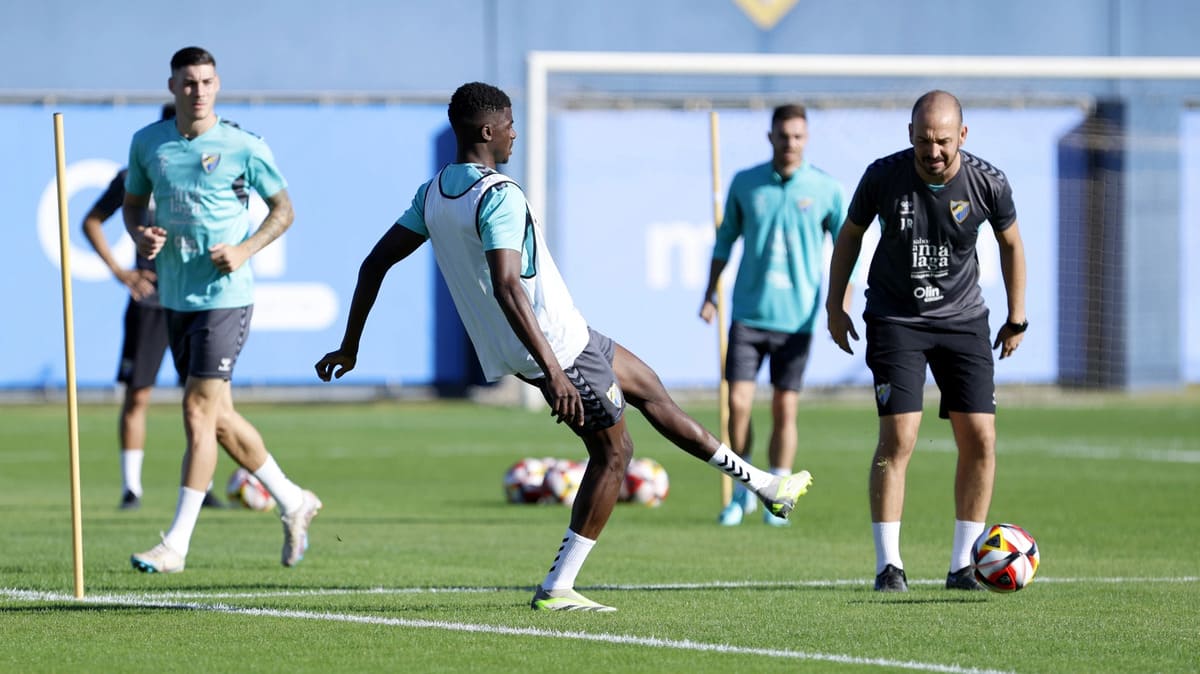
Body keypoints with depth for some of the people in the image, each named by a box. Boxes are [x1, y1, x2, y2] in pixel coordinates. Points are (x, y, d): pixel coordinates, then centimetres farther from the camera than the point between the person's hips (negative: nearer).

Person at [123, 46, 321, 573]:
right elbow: (133, 203, 18)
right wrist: (141, 235, -4)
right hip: (175, 297, 6)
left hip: (225, 296, -6)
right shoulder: (147, 143, 5)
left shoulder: (244, 147, -7)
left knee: (199, 411, -11)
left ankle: (176, 544, -9)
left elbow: (283, 209, 2)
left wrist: (245, 249, -13)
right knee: (218, 417, 12)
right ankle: (293, 503, 31)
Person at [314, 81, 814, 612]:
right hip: (559, 346, -10)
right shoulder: (500, 196, -23)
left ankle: (760, 483, 30)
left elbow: (376, 263, 9)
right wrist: (552, 370, -36)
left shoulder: (432, 194, 4)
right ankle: (557, 587, 4)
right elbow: (507, 288, -34)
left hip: (505, 351, 10)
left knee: (646, 386, 22)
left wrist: (349, 347, 17)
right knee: (612, 453, 6)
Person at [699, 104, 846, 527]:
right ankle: (742, 492, 11)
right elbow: (726, 238, 15)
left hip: (796, 317, -1)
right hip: (748, 313, 1)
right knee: (738, 404, -5)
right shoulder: (745, 184, 3)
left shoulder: (826, 190, -3)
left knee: (785, 409, 1)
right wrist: (710, 293, 12)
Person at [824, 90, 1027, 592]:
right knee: (898, 437, -14)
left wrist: (1017, 319, 11)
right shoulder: (884, 176, -14)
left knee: (980, 438, -5)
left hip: (963, 320, 2)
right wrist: (834, 306, 6)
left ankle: (962, 565, 6)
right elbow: (850, 234, 5)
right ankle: (888, 565, -7)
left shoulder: (987, 182, -11)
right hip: (895, 320, -2)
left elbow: (1010, 242, 8)